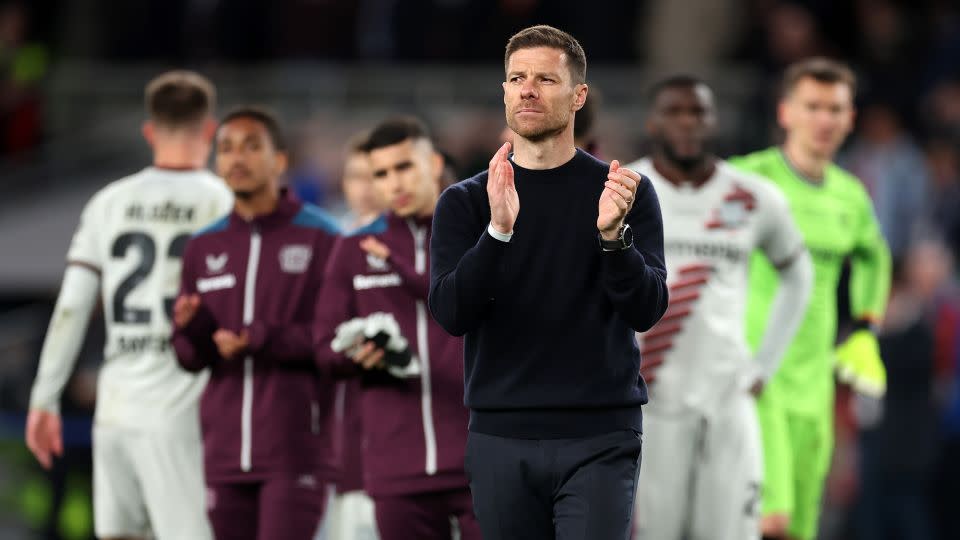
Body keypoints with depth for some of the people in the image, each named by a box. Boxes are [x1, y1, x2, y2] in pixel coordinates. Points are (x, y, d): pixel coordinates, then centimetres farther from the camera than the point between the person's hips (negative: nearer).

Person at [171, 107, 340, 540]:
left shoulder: (320, 238, -2)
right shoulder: (204, 248, 11)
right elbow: (192, 357, 12)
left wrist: (262, 340, -19)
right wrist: (191, 327, -11)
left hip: (297, 451, -5)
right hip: (226, 451, 5)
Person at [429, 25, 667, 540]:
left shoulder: (625, 191, 3)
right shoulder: (464, 202, 7)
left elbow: (646, 310, -7)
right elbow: (451, 313, -7)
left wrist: (613, 234, -26)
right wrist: (498, 230, -23)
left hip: (598, 439, -2)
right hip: (501, 439, 2)